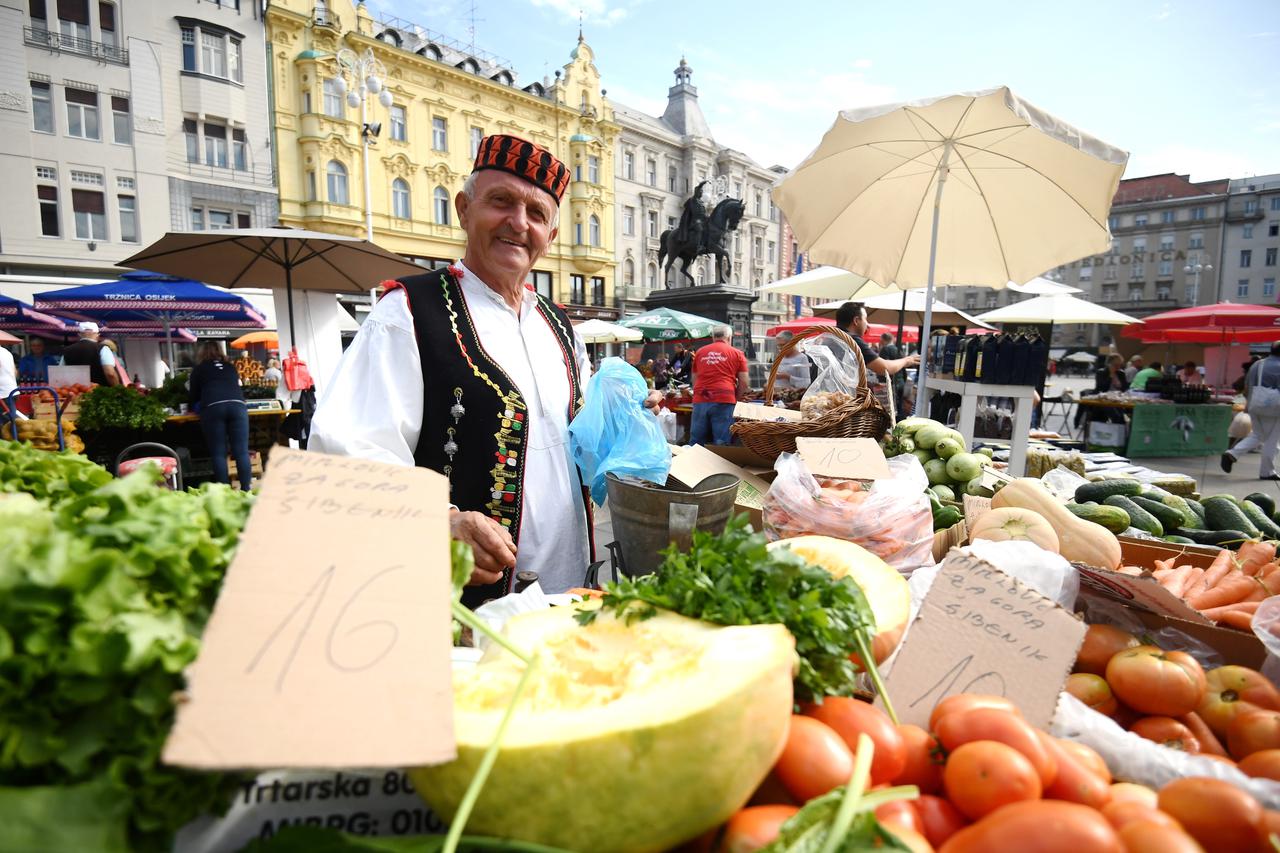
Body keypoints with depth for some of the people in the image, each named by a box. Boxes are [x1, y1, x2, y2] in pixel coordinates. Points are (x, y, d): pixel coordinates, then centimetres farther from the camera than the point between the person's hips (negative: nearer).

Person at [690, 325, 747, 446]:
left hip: (700, 400, 3)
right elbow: (743, 383, 6)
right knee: (721, 443, -1)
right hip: (724, 400, -3)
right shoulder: (737, 353, 9)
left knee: (696, 442, 8)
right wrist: (735, 399, 20)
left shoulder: (700, 352, 18)